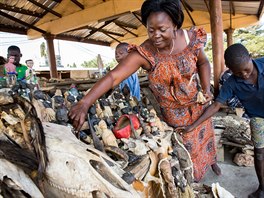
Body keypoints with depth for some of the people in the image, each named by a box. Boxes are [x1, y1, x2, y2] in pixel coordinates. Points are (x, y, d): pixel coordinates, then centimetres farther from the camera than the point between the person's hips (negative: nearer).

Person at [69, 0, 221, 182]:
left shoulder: (191, 39, -19)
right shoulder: (143, 53, -28)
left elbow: (203, 63, 1)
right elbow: (113, 77, -38)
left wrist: (206, 88, -11)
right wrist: (85, 103, -48)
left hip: (197, 105, 3)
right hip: (171, 113, -3)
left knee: (204, 135, 26)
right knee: (185, 146, 15)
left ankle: (211, 160, 62)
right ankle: (192, 176, 48)